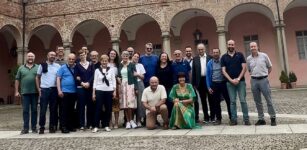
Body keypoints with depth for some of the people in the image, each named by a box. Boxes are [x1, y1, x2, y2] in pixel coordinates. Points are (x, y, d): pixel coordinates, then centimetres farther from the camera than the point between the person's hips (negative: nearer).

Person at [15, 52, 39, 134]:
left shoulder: (38, 67, 5)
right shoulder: (21, 68, 9)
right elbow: (17, 80, 8)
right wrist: (16, 91, 2)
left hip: (35, 92, -1)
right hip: (24, 92, 1)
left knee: (34, 110, 6)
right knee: (25, 110, 3)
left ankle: (34, 127, 14)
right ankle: (25, 128, 8)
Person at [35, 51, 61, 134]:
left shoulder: (58, 66, 7)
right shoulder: (42, 65, 5)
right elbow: (37, 77, 9)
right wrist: (38, 89, 0)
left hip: (54, 90, 2)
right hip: (44, 89, -1)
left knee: (53, 109, 6)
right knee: (43, 109, -1)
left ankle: (52, 126, 15)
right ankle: (42, 127, 8)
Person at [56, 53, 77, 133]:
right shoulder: (63, 68, 0)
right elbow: (58, 79, -4)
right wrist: (59, 90, -11)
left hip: (73, 92, 4)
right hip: (64, 92, -4)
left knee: (71, 110, 10)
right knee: (64, 110, -3)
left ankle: (70, 126, 19)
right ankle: (64, 127, 3)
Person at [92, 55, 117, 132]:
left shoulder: (111, 70, 7)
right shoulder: (97, 70, 5)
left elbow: (114, 81, 7)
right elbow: (95, 82, 4)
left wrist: (114, 91, -1)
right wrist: (93, 93, 0)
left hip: (109, 91, 1)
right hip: (99, 91, -1)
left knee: (108, 109, 3)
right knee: (98, 108, -3)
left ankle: (106, 125, 14)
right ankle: (96, 126, 4)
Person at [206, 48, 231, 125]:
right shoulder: (209, 63, 6)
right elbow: (207, 75, 6)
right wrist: (209, 87, 0)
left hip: (224, 83, -2)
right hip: (214, 84, 2)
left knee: (228, 101, 1)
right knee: (216, 102, 7)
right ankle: (218, 119, 18)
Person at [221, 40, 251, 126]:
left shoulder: (240, 55, 4)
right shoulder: (224, 57, 6)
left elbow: (244, 68, -1)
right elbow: (223, 70, 1)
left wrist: (238, 79, -11)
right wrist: (231, 80, -10)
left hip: (240, 81, -1)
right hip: (230, 82, 1)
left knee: (243, 100, -2)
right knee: (232, 101, 4)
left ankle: (246, 119, 6)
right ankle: (234, 119, 10)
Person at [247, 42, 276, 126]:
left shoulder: (264, 56, -2)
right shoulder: (248, 59, 5)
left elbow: (270, 67, 8)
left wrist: (264, 75, 8)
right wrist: (253, 75, 5)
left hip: (263, 80, -3)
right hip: (254, 81, 3)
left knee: (268, 100, 0)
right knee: (257, 101, 8)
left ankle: (273, 118, 14)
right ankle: (261, 119, 17)